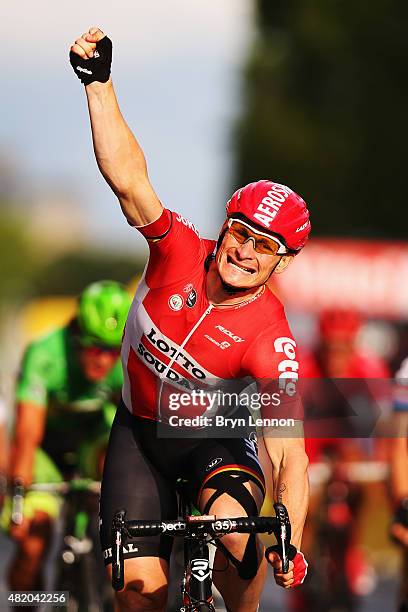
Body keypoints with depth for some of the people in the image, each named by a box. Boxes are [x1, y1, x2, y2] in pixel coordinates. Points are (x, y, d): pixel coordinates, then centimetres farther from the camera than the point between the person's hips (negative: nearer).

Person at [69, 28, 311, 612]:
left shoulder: (270, 340, -26)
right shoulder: (181, 252, -19)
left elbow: (288, 453, -30)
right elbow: (128, 176, -28)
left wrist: (290, 544, -40)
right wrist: (99, 83, -36)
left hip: (216, 440, -2)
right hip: (140, 433, 2)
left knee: (234, 523, -34)